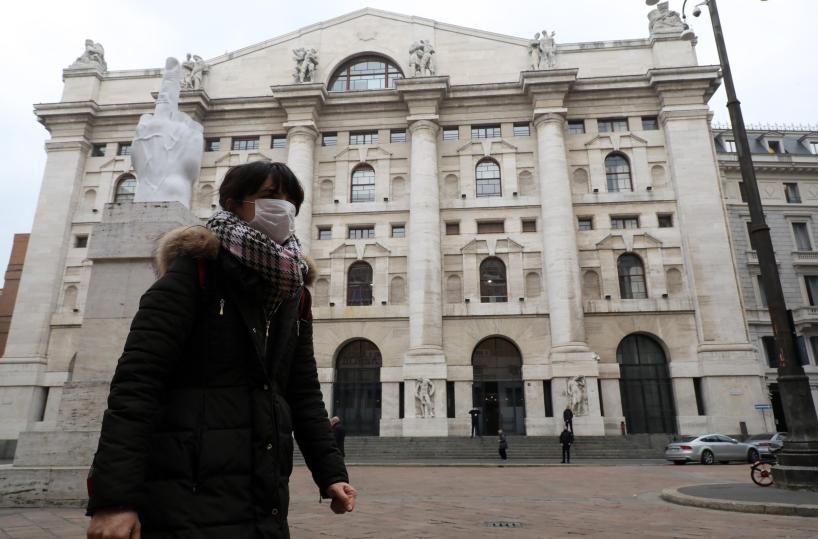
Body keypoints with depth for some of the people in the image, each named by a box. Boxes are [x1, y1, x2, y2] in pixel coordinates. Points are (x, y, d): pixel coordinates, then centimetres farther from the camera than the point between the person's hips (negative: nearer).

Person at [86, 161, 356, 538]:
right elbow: (136, 380, -16)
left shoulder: (292, 292, 9)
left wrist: (331, 473, 4)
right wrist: (114, 497, -21)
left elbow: (304, 393, 11)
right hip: (190, 500, -6)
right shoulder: (195, 269, -9)